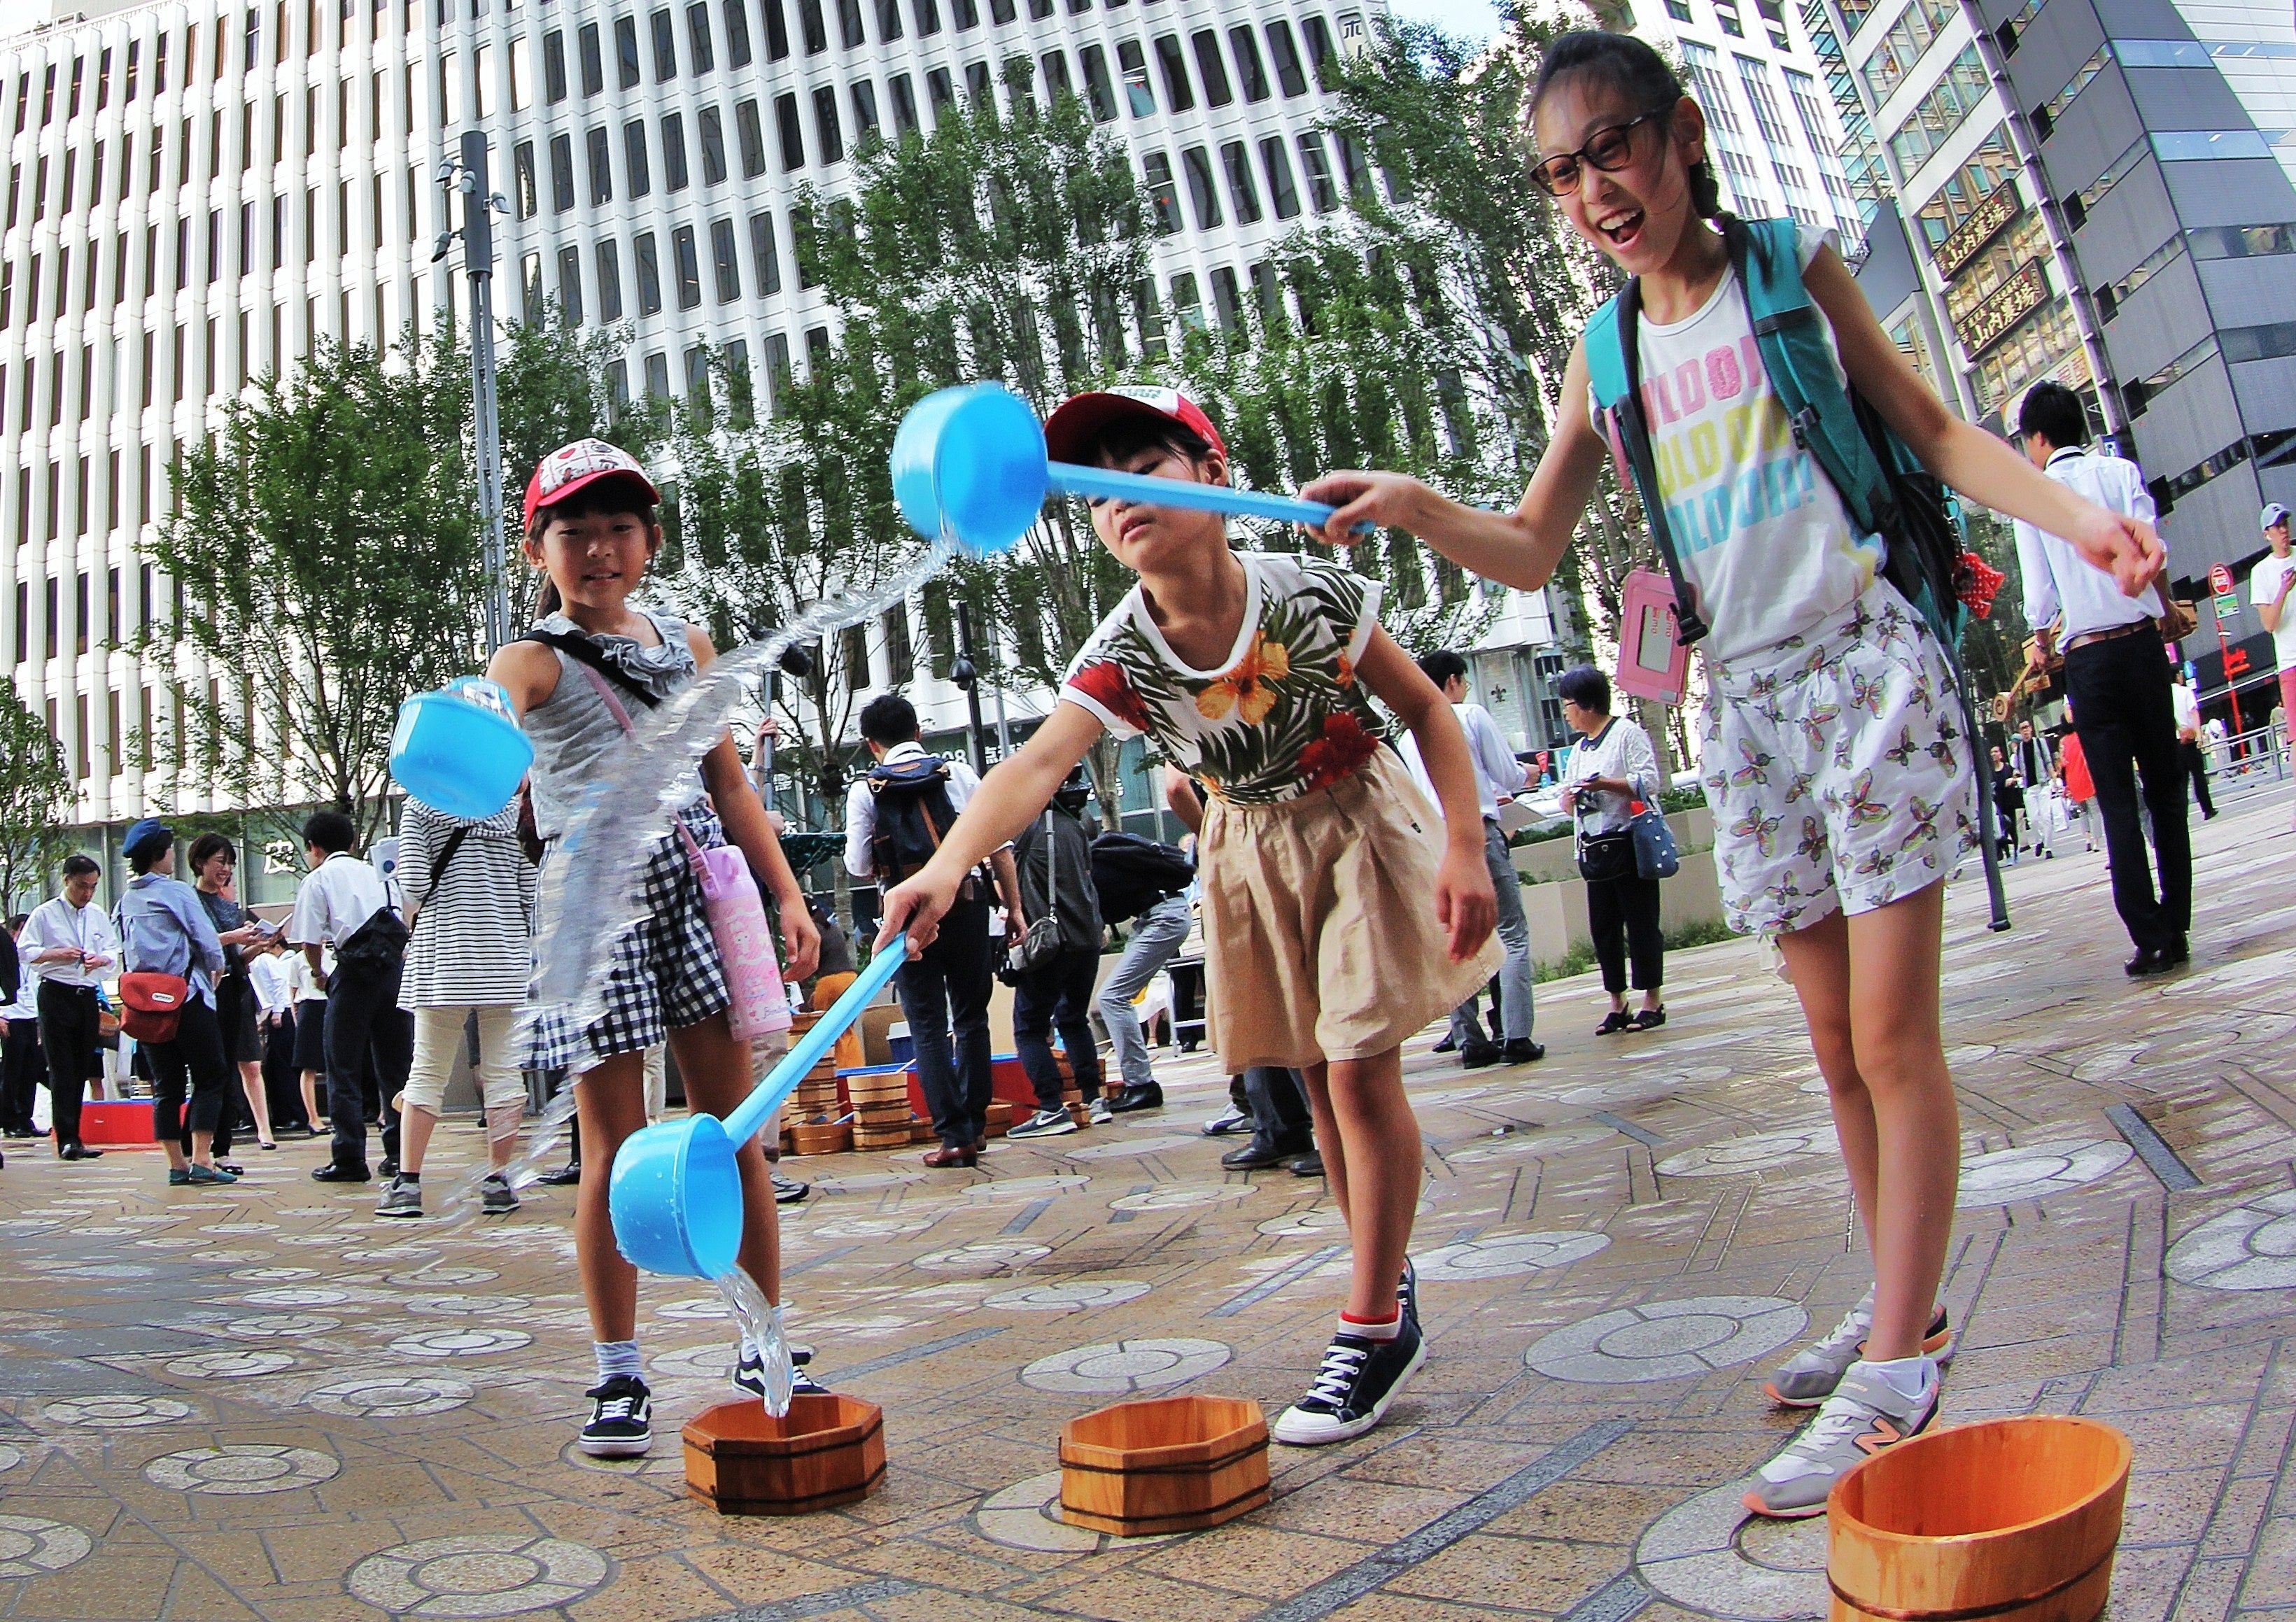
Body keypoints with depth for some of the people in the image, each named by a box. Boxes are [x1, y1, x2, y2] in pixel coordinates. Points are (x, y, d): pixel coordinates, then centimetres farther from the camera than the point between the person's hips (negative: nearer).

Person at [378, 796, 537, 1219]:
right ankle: (497, 1182, 3)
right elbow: (529, 890, 6)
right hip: (505, 950, 1)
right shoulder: (511, 810, 7)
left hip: (442, 950, -1)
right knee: (503, 1069, 2)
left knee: (427, 1071, 5)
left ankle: (407, 1184, 6)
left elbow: (414, 883, -7)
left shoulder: (419, 806, 0)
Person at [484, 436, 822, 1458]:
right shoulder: (533, 660, 4)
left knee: (733, 1123, 4)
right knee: (614, 1142, 0)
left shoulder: (689, 645, 17)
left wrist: (787, 893, 12)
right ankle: (618, 1377, 13)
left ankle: (763, 1351, 16)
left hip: (697, 874, 3)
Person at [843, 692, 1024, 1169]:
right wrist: (1014, 907, 7)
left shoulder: (864, 791, 1)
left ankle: (955, 1135, 2)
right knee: (971, 1018, 14)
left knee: (928, 1028, 5)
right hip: (965, 905, 1)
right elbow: (999, 847, 0)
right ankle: (975, 1124, 19)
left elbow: (858, 867, -1)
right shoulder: (959, 774, 3)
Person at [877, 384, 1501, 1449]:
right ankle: (1390, 1284, 32)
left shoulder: (1314, 593, -23)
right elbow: (1039, 764, -35)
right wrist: (948, 864, -52)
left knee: (1362, 1073, -10)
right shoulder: (1120, 656, -19)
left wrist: (1464, 848, -20)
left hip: (1358, 828, -3)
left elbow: (1426, 710, -11)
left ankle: (1372, 1331, 2)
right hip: (1248, 851, 3)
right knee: (1316, 1083, 12)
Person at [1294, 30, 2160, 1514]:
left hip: (1867, 660, -4)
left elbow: (1929, 426, 6)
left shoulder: (1789, 264, 2)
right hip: (1744, 699, 4)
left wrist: (2077, 513, -9)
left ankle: (1895, 1376, -1)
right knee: (1837, 1040, 10)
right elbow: (1535, 550, 7)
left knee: (1893, 1033, -6)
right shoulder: (1606, 353, 10)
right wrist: (1421, 509, -12)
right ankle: (1907, 1306, 25)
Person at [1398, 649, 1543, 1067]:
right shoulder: (1473, 716, -1)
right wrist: (1524, 775, 23)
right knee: (1513, 937, 0)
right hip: (1477, 833, -5)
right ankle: (1516, 1037, -7)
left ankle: (1469, 1041, 6)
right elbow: (1508, 774, -2)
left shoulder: (1408, 737, 14)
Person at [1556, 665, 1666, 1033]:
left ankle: (1653, 1002, 3)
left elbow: (1649, 783, -11)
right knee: (1603, 927, 5)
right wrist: (1570, 797, -1)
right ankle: (1617, 1004, 10)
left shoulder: (1627, 733, -2)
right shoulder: (1578, 750, 21)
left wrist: (1604, 784, -21)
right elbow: (1573, 808, 22)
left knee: (1641, 922, -3)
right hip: (1594, 848, 7)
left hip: (1630, 842, -7)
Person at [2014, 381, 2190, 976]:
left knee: (2118, 802, 0)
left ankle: (2151, 937, -3)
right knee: (2166, 788, 11)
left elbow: (2040, 597, 0)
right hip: (2142, 644, 2)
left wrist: (2042, 642, 21)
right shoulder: (2121, 471, 4)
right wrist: (2166, 609, 13)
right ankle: (2175, 929, 12)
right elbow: (2150, 554, -6)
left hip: (2088, 659, -2)